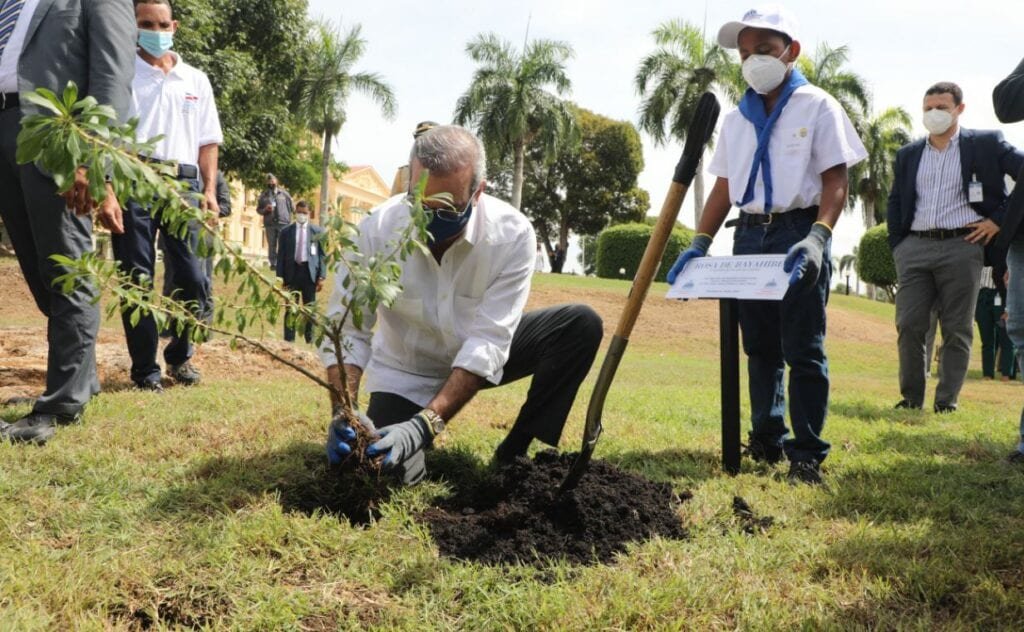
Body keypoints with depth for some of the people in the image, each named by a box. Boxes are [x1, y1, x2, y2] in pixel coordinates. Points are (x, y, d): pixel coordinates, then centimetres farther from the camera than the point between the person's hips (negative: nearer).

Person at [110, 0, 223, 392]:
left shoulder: (196, 81, 18)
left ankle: (179, 356, 20)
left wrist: (209, 191, 7)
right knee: (137, 278, -1)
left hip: (183, 183, 3)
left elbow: (207, 141, 18)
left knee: (193, 277, 0)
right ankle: (145, 369, 6)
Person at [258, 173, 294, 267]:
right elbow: (258, 209, 13)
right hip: (269, 224, 1)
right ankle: (273, 263, 8)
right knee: (272, 245, 3)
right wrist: (265, 210, -8)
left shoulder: (284, 193, 7)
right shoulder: (263, 195, 10)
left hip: (283, 224, -1)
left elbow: (292, 207, 9)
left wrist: (289, 220, 3)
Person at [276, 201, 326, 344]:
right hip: (292, 272, 0)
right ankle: (289, 340, 7)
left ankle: (310, 340, 13)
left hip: (310, 272, 0)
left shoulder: (317, 231, 4)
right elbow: (281, 255, 5)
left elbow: (322, 255, 3)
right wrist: (280, 277, -2)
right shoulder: (286, 231, 6)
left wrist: (321, 277, -5)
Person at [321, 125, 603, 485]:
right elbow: (345, 330, -21)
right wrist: (344, 413, -39)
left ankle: (513, 455, -9)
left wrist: (424, 424, -42)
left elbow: (488, 343, -31)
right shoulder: (378, 229, -26)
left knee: (581, 326, -18)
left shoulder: (513, 235, -27)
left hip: (478, 360, 1)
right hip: (404, 372, -1)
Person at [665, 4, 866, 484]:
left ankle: (807, 453, 3)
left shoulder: (817, 107, 0)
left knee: (803, 350, -3)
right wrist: (699, 244, 4)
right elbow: (724, 188, 15)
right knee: (759, 348, 11)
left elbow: (836, 180, -7)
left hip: (799, 235, -5)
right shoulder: (736, 119, 14)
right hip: (749, 236, 5)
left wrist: (817, 237, -22)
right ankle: (766, 440, 22)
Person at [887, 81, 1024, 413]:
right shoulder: (908, 154, 15)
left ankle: (947, 402, 7)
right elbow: (895, 203, 19)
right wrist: (897, 246, 9)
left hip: (962, 246, -3)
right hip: (915, 247, 4)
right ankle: (910, 397, 10)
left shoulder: (986, 144, 4)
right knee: (908, 325, 0)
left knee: (957, 330, 1)